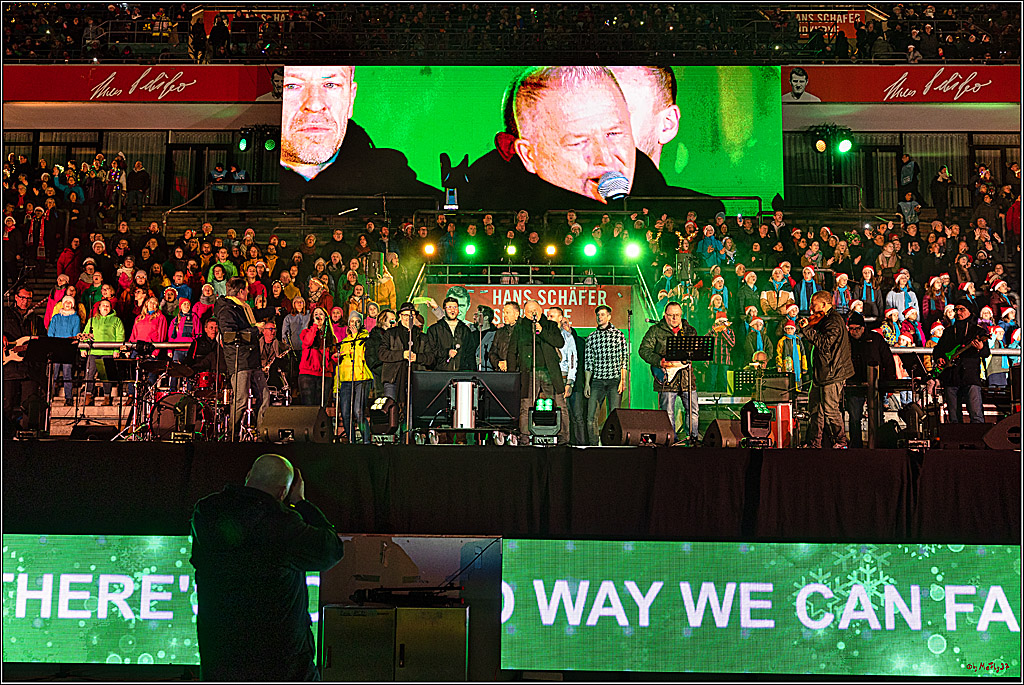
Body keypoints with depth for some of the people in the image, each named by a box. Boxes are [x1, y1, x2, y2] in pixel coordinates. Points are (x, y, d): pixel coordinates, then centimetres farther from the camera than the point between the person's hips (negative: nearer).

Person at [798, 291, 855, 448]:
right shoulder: (825, 320, 16)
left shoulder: (834, 321, -16)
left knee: (829, 409, -4)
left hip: (832, 374, -10)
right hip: (821, 373, 10)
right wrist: (804, 329, 10)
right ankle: (814, 443, 20)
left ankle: (840, 442, 8)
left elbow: (825, 344, -27)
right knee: (815, 408, 13)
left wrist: (807, 330, -25)